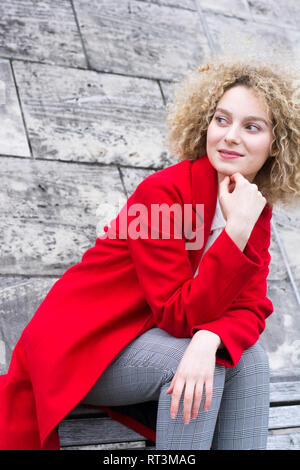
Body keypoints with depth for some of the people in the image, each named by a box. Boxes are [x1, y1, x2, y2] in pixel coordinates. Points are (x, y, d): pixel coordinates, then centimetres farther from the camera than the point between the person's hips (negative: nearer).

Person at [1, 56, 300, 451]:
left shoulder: (257, 209, -2)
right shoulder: (163, 191, -23)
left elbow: (250, 311, -10)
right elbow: (181, 315, -25)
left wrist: (209, 340, -33)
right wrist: (236, 231, -34)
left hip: (147, 340, 6)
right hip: (79, 341, -6)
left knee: (249, 358, -18)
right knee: (198, 366, -28)